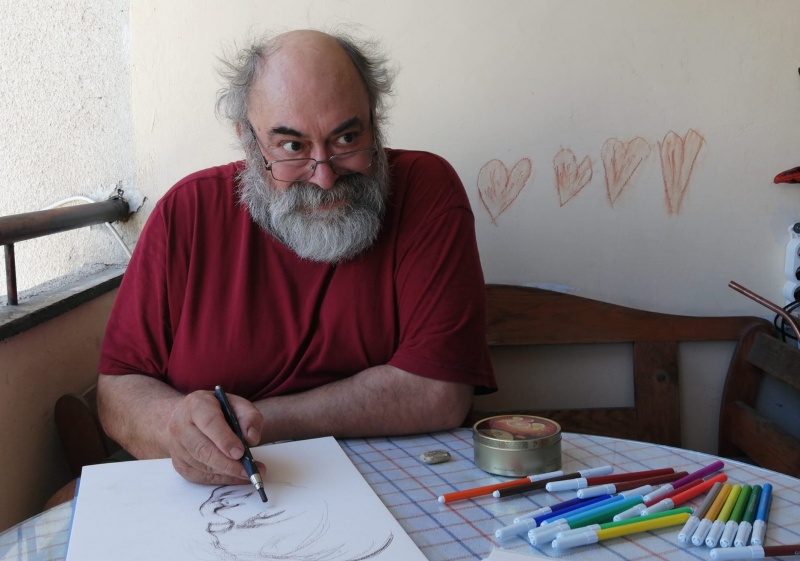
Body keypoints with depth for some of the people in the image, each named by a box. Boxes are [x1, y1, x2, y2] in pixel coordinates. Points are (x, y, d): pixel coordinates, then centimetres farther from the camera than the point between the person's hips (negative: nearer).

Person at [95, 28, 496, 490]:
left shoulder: (427, 190, -9)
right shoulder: (190, 211, -3)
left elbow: (439, 393, -16)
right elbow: (118, 388, -1)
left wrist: (256, 422, -15)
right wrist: (178, 424, -24)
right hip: (215, 504, 3)